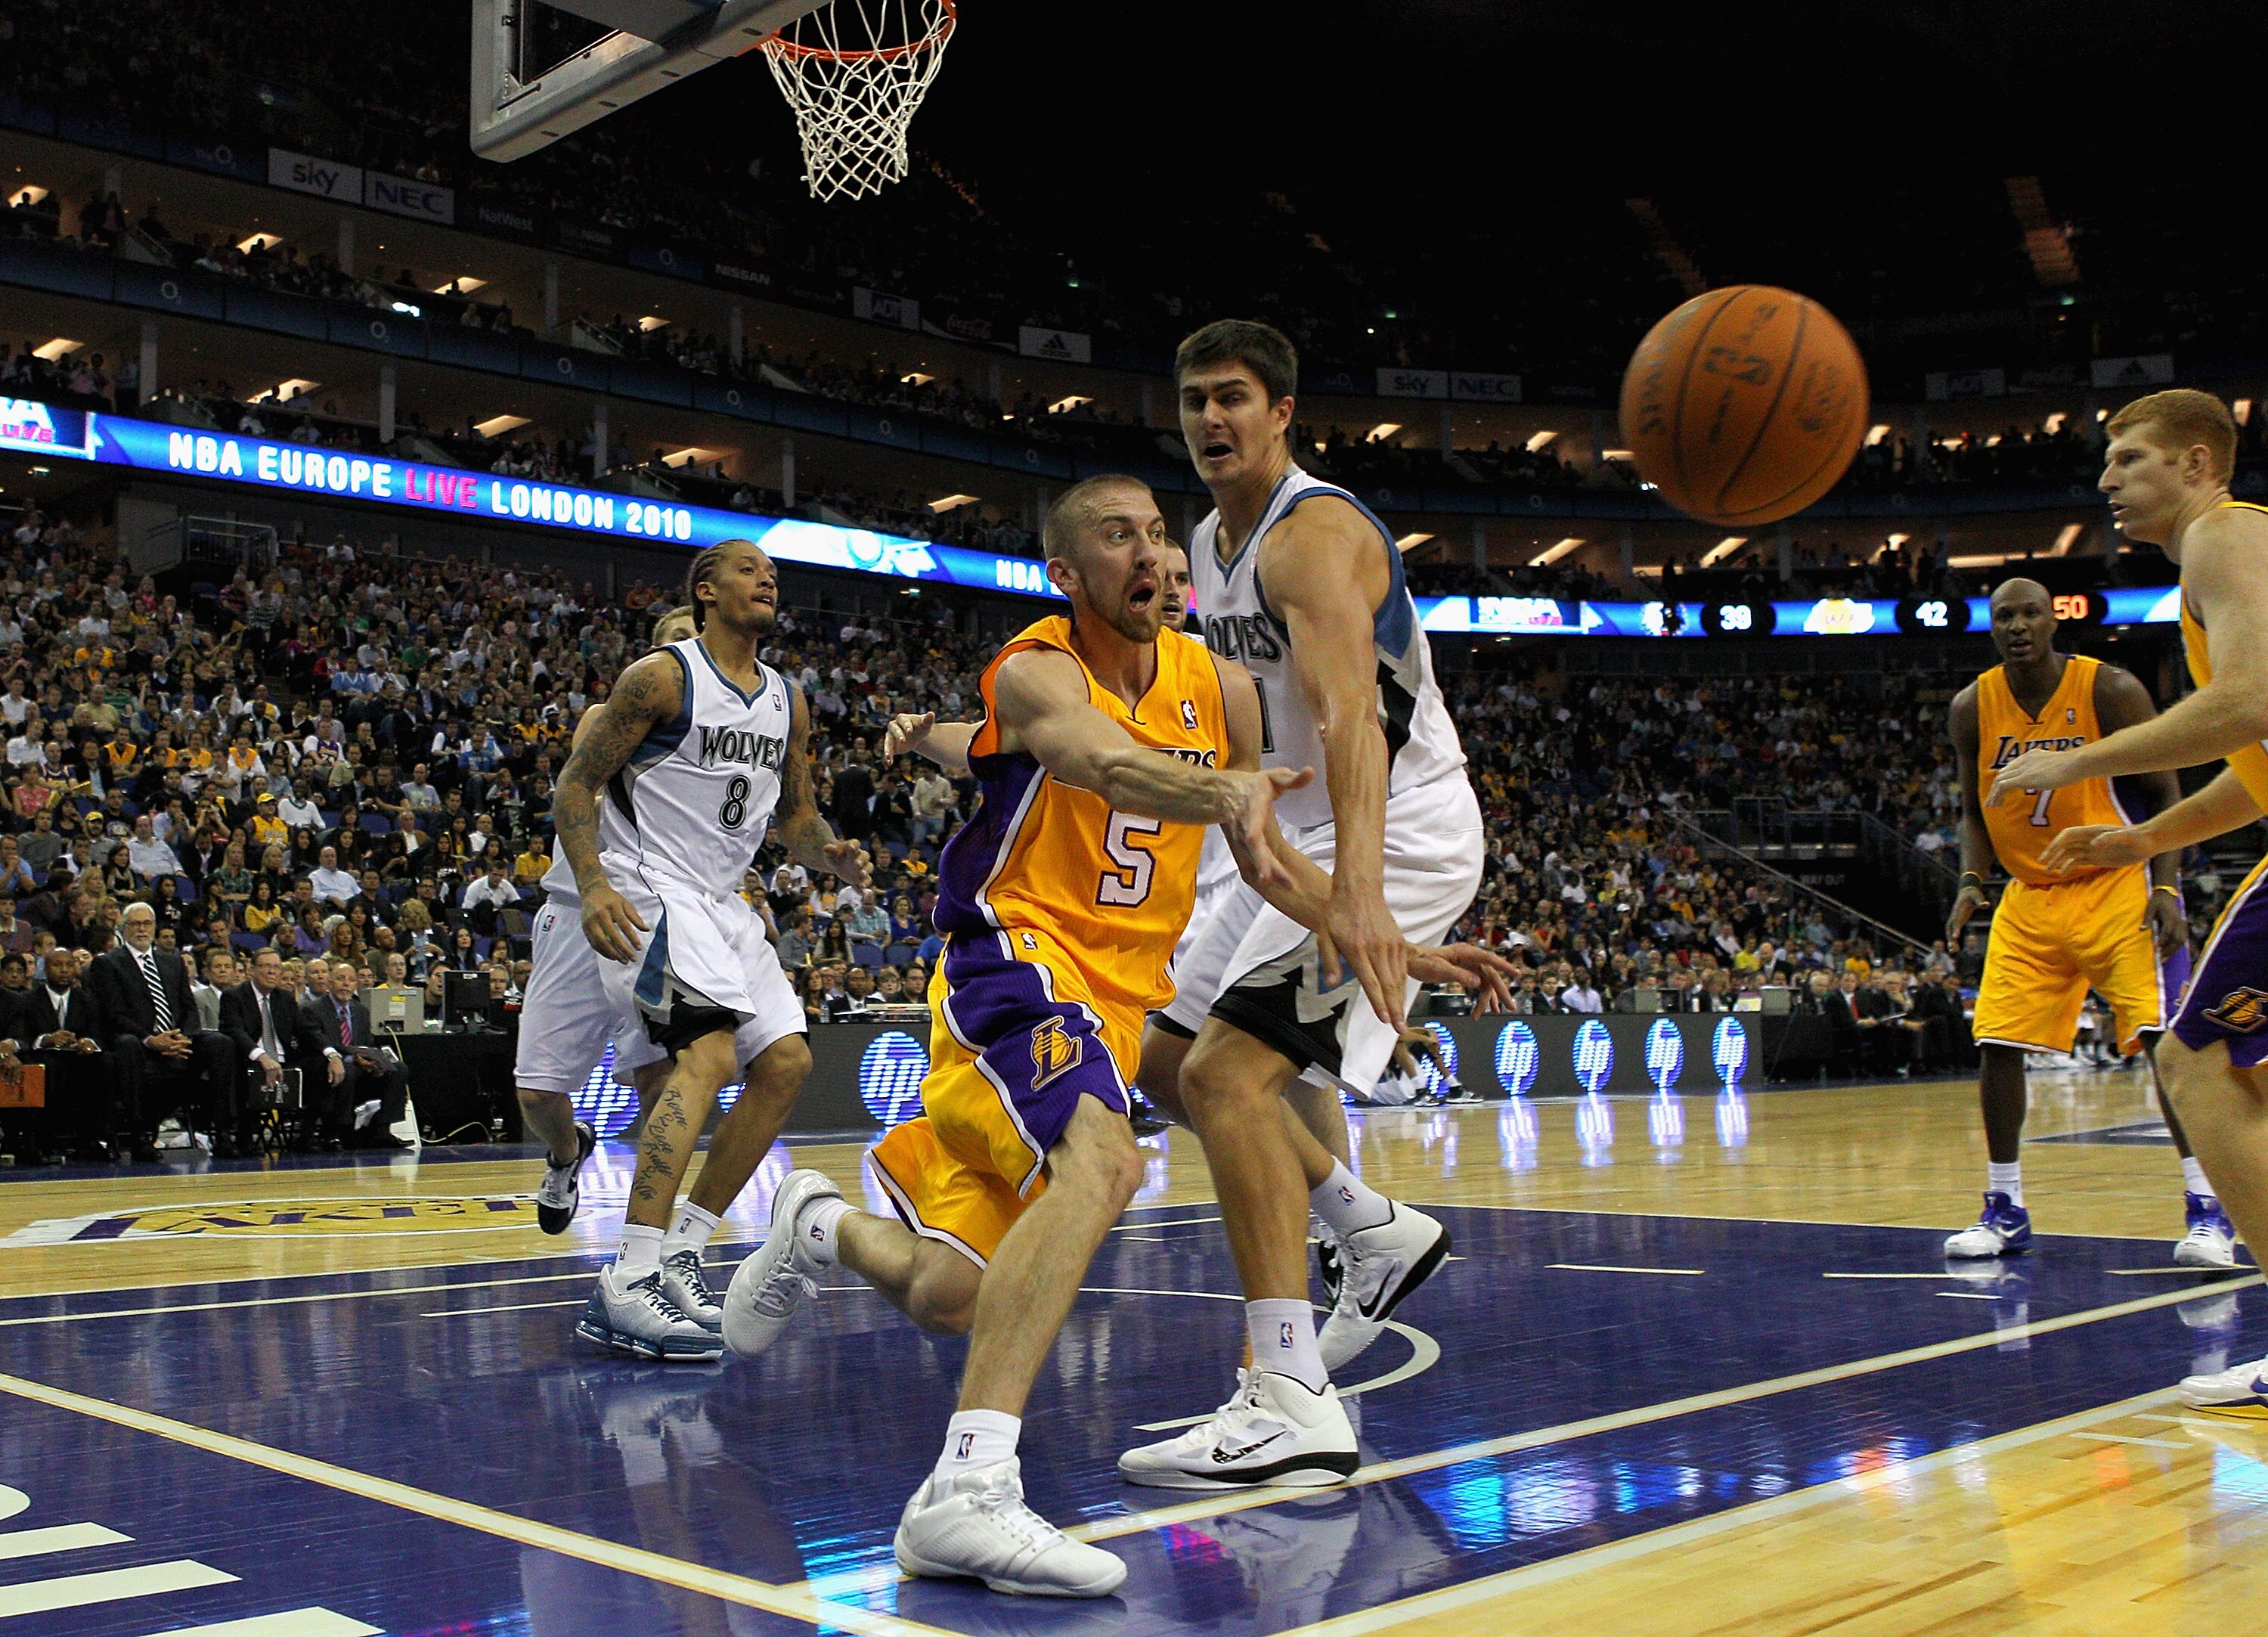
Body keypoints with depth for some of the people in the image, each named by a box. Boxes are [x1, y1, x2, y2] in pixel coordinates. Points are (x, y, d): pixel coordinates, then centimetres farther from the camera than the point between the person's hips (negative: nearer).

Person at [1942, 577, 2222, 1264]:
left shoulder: (2111, 690, -13)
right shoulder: (1971, 708, -2)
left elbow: (2166, 796, -7)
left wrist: (2167, 886, -19)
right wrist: (1971, 883, -7)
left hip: (2118, 885, -4)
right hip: (2030, 897, 4)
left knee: (2165, 1038, -15)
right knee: (1997, 1044, -2)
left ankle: (2206, 1209, -6)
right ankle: (2004, 1210, 10)